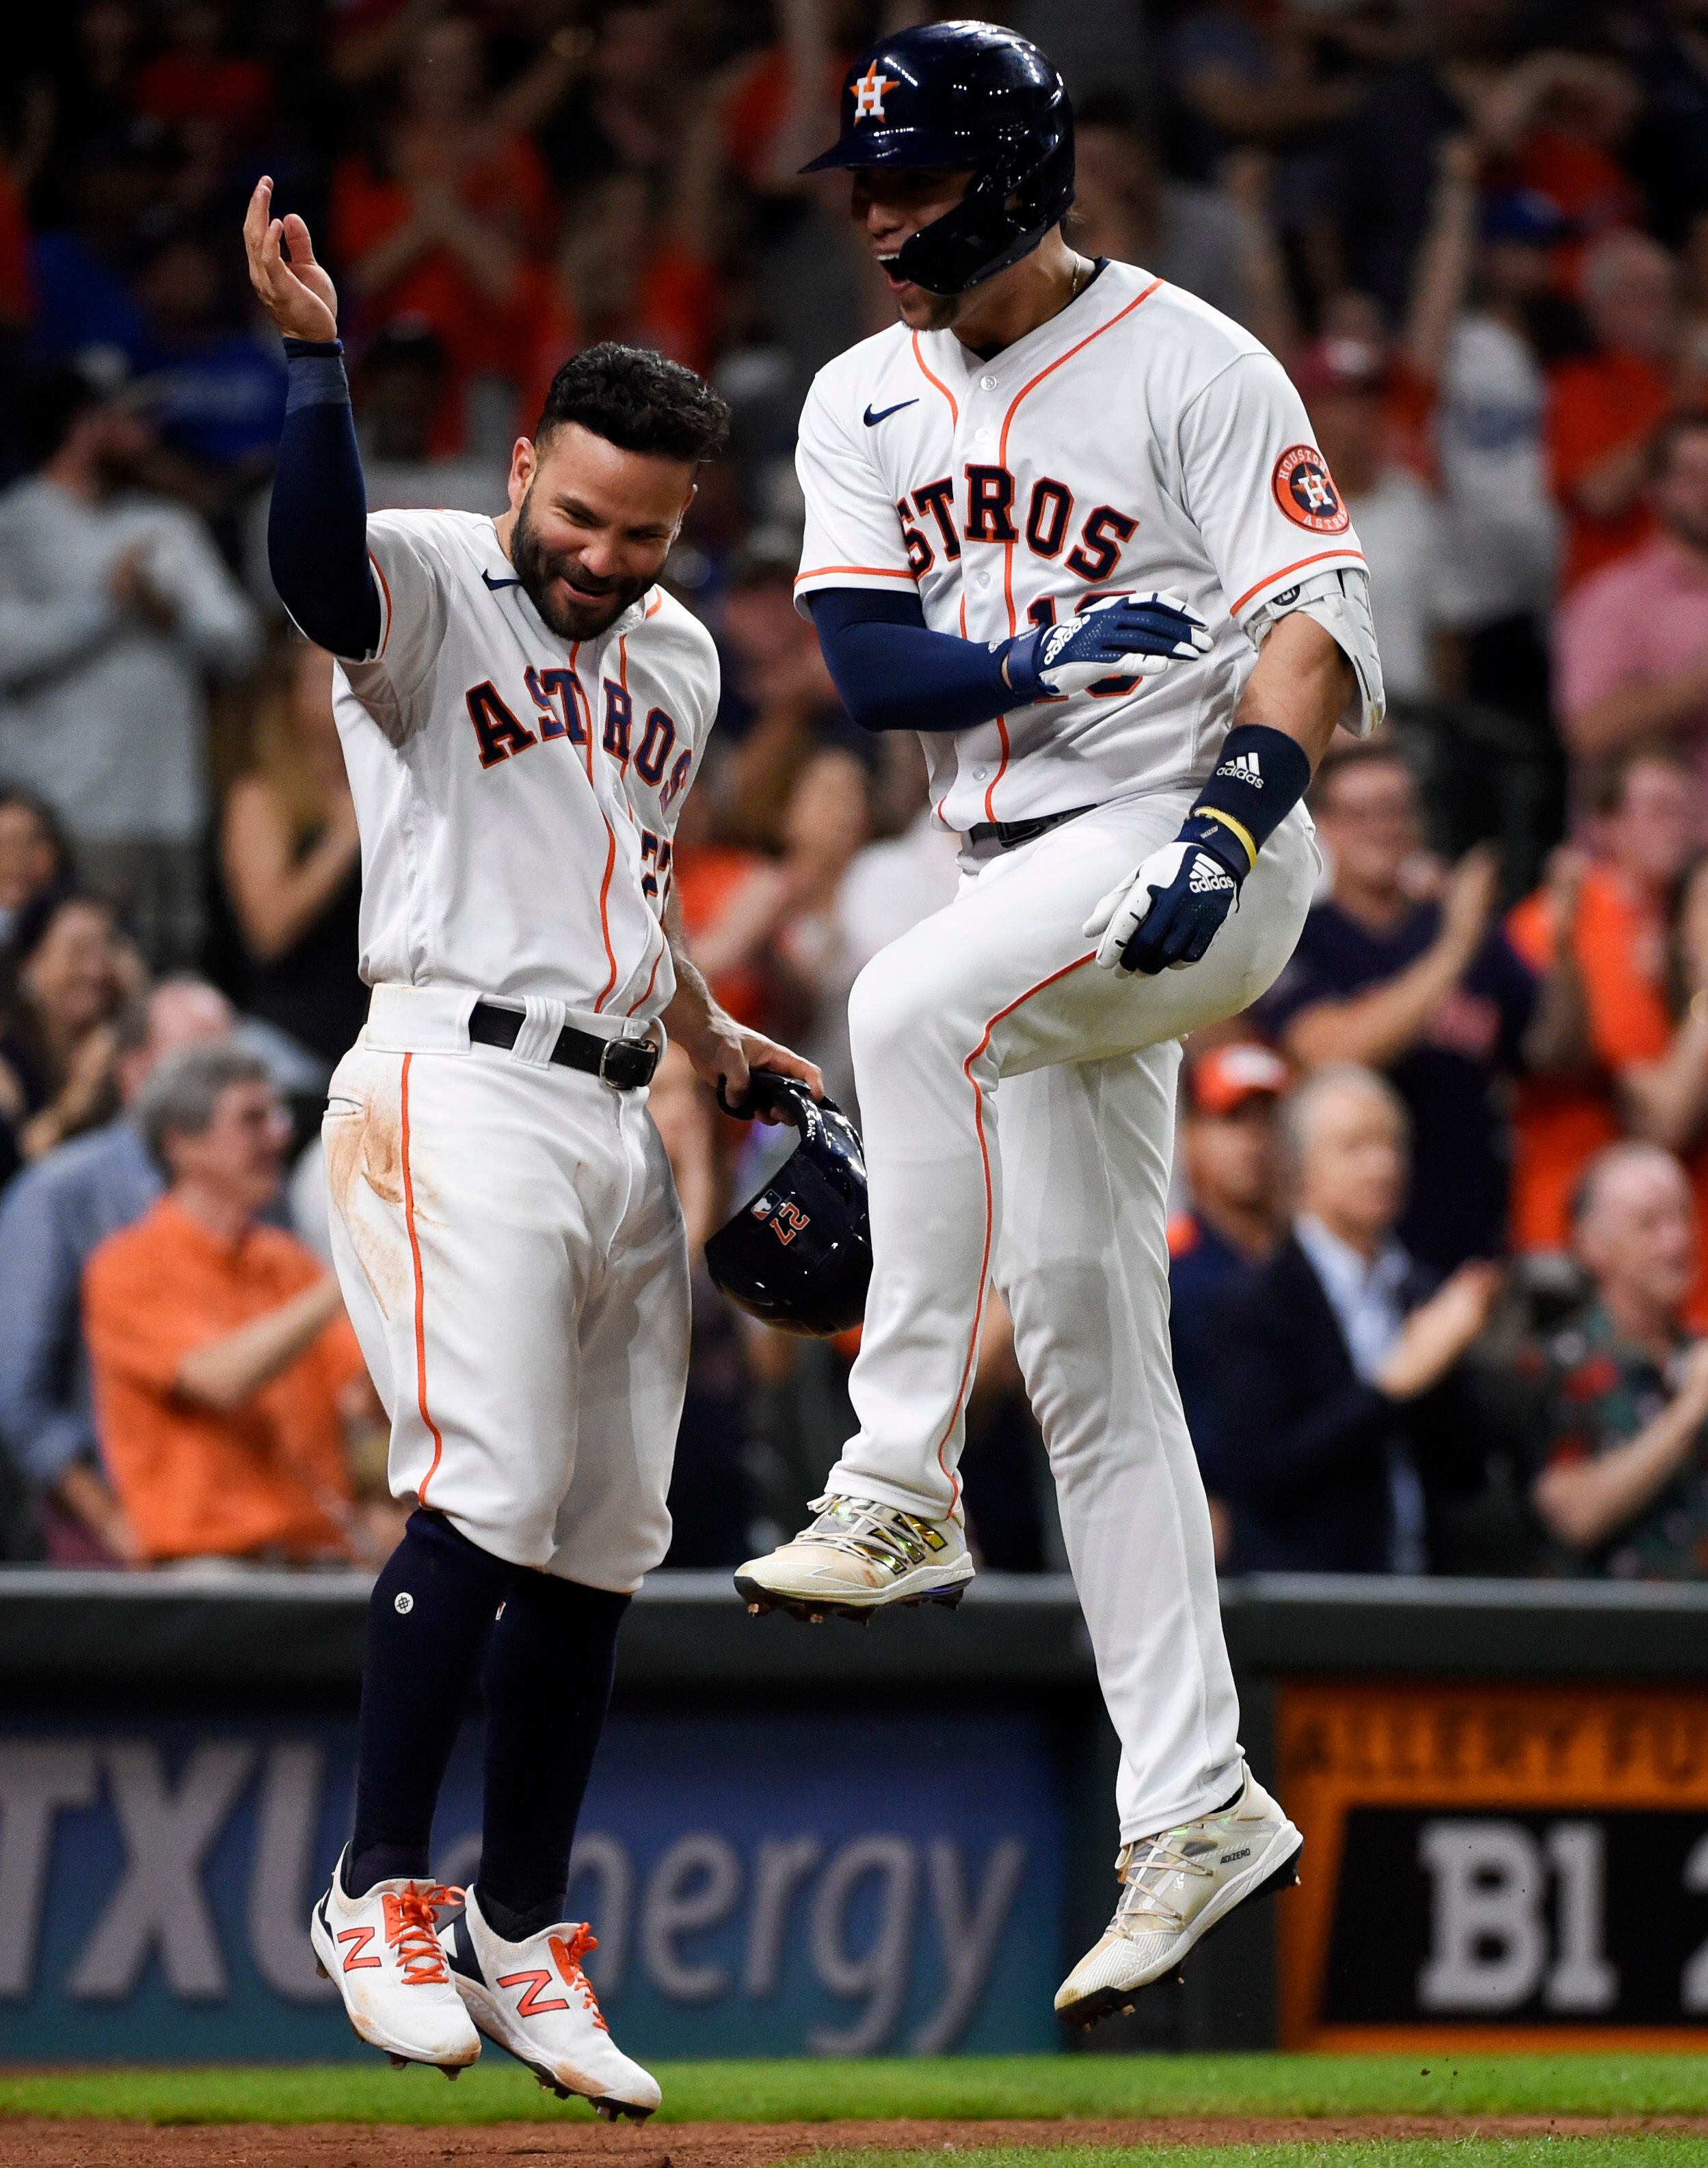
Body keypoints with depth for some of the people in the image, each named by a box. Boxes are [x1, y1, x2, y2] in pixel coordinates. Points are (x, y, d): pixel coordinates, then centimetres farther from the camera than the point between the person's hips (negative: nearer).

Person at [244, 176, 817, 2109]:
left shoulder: (677, 660, 18)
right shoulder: (433, 589, -5)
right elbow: (320, 565, -29)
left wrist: (710, 1039, 23)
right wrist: (312, 355, -41)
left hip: (618, 1124, 8)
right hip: (457, 1093, -8)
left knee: (602, 1542, 7)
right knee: (487, 1493, -20)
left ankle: (524, 1938, 16)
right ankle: (380, 1892, -10)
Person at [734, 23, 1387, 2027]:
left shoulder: (1193, 370, -7)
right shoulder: (865, 403, 10)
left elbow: (1317, 634, -14)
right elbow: (864, 667, -1)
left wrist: (1226, 824, -29)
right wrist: (1050, 654, -19)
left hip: (1194, 851, -7)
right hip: (1031, 883, 7)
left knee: (912, 1003, -34)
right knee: (1082, 1343, 5)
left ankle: (901, 1490, -29)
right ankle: (1194, 1806, 10)